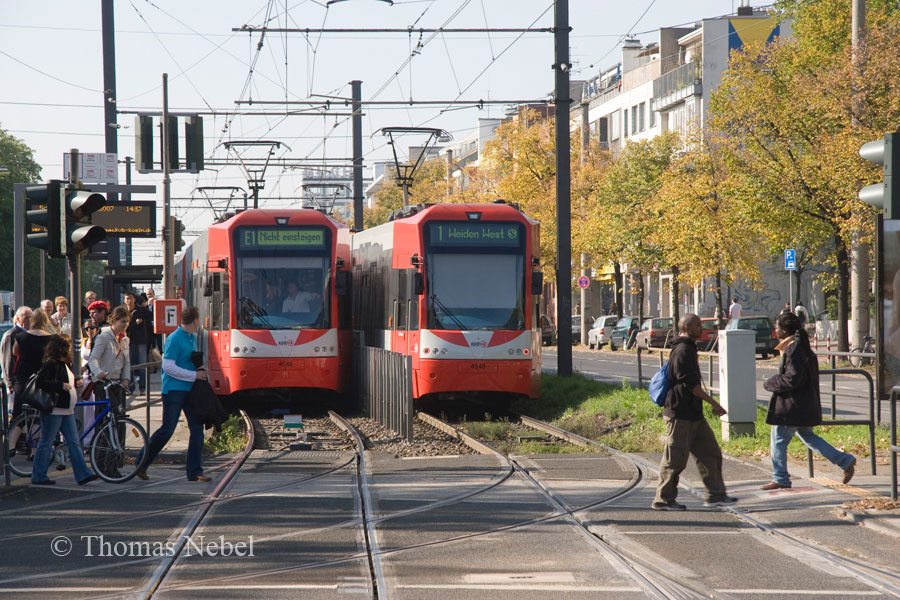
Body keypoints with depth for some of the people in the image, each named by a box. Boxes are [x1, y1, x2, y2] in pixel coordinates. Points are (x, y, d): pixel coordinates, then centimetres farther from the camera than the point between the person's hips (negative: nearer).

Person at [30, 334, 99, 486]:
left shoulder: (66, 364, 16)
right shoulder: (50, 364, -13)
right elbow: (40, 382, -23)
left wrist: (75, 383, 10)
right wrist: (61, 386, -25)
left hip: (67, 411, 9)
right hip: (53, 410, -9)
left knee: (74, 443, 4)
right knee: (46, 443, -1)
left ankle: (83, 474, 3)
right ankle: (38, 476, 6)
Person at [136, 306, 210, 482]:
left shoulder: (190, 338, 14)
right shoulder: (174, 339, -12)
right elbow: (168, 367, -18)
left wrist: (200, 371, 6)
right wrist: (194, 375, -15)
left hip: (189, 389, 8)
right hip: (174, 390, -8)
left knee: (197, 428, 2)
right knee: (167, 429, -6)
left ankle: (195, 472, 5)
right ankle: (141, 463, 10)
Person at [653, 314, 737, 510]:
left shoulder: (688, 349, 17)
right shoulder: (683, 351, -16)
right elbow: (691, 384, -22)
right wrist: (714, 404, -18)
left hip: (693, 415, 10)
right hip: (680, 415, -10)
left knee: (710, 453, 9)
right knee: (675, 458, -3)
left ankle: (715, 495, 12)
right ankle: (663, 500, 6)